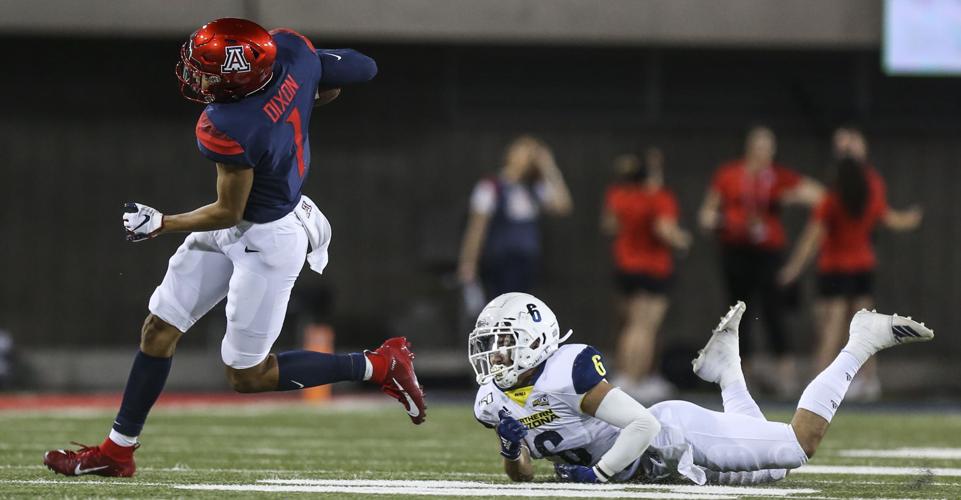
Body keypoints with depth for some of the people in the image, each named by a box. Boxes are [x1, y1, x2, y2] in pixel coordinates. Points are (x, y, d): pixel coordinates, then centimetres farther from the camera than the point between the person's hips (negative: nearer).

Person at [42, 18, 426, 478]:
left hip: (268, 241, -9)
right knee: (159, 330, 12)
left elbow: (229, 213, -20)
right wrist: (310, 100, 14)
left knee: (247, 376, 6)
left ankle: (377, 366, 14)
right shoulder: (288, 49, -16)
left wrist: (161, 224, -8)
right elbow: (362, 69, -1)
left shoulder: (229, 130, -34)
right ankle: (117, 451, 22)